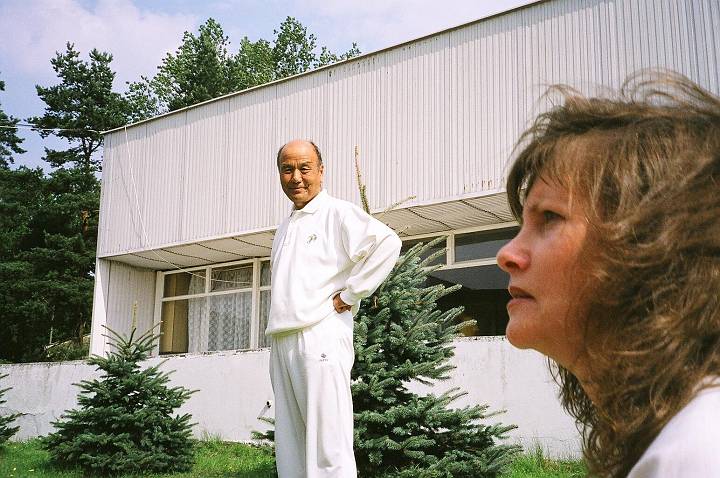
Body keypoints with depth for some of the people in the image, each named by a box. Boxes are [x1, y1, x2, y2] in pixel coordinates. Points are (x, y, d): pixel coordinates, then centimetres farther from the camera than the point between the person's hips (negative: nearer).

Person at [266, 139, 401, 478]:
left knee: (328, 449, -8)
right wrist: (278, 332, 17)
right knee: (289, 447, 9)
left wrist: (349, 295, -14)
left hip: (320, 338, -8)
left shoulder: (338, 213, -1)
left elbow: (387, 243, -16)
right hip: (282, 342, 8)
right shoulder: (284, 229, 23)